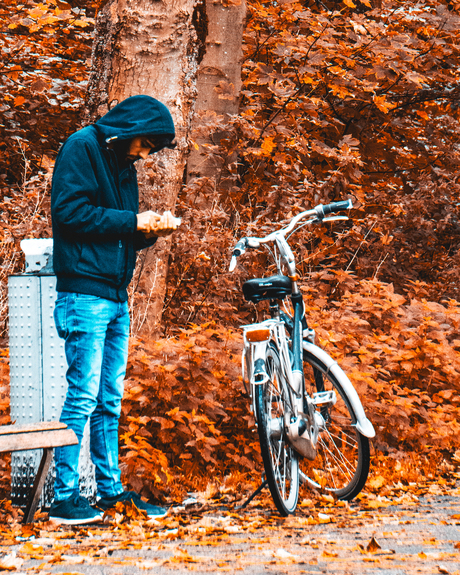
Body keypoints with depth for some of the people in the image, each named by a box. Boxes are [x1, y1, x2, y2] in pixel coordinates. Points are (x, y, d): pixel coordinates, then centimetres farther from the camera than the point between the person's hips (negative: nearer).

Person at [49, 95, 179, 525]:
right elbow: (69, 212, -16)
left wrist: (149, 230, 2)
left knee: (110, 401, 11)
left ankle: (111, 490, 17)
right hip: (84, 293, -9)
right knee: (84, 396, -10)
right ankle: (64, 499, -7)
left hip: (116, 296, 9)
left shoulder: (123, 164, 19)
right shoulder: (82, 147, -6)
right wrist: (133, 221, -13)